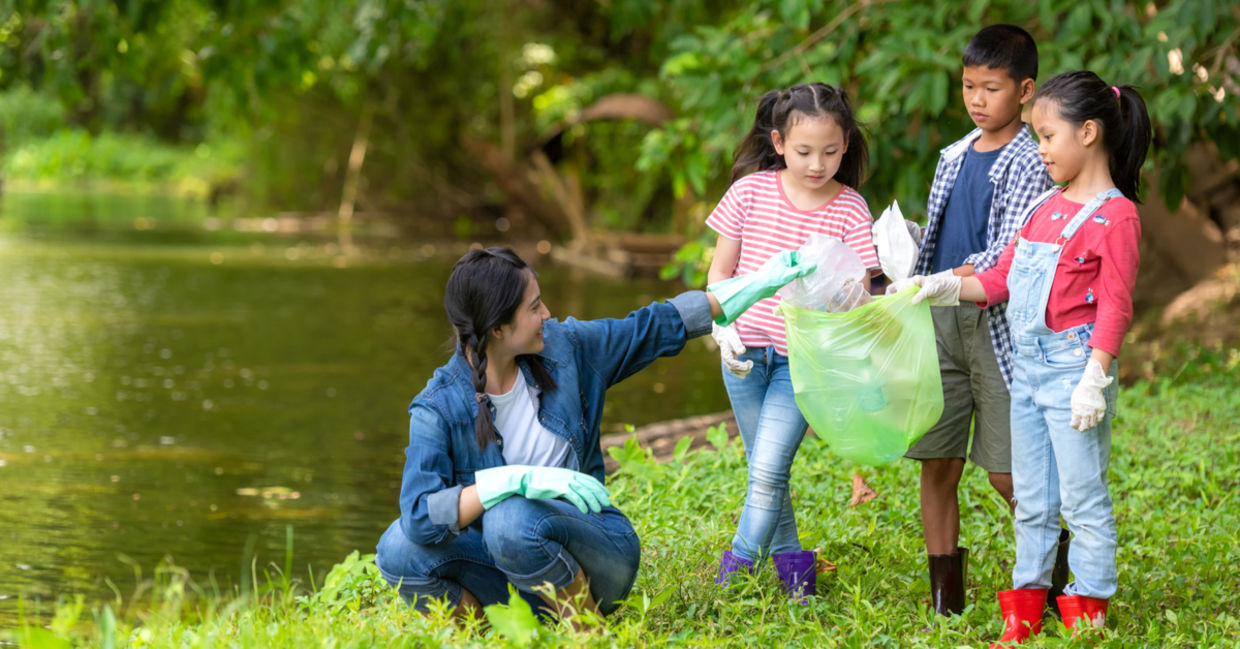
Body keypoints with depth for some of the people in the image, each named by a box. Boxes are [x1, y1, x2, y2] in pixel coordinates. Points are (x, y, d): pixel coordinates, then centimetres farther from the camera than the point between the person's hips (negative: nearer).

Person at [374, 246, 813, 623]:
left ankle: (582, 617, -9)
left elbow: (656, 328, 11)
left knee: (511, 519, -34)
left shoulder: (562, 347, -2)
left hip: (599, 546, 1)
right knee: (399, 549, -27)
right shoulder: (438, 409, -13)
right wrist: (516, 479, -37)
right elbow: (420, 514, -27)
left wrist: (758, 283, 13)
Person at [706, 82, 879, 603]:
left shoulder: (849, 209, -7)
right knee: (765, 469, 11)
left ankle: (737, 571, 0)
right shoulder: (752, 191, -3)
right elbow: (720, 272, 6)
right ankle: (790, 560, 27)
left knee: (769, 468, -12)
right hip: (746, 352, 2)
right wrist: (723, 327, -8)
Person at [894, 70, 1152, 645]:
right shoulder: (1045, 207, 14)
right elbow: (1000, 279, 16)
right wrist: (941, 287, 3)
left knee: (1083, 498, -1)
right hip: (1027, 364, 8)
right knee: (1031, 501, 13)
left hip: (1072, 364, -8)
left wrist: (1094, 381, -20)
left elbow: (1115, 308, -14)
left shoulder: (1114, 216, -11)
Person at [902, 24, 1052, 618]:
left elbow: (1011, 250, -18)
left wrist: (963, 278, -31)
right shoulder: (954, 157, 14)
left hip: (998, 323, -6)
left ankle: (1052, 559, 20)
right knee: (937, 463, 4)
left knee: (1006, 473, -5)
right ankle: (944, 600, 11)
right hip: (939, 324, 6)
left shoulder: (1030, 165, -6)